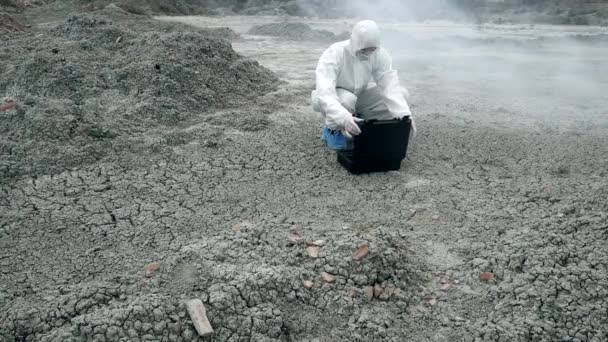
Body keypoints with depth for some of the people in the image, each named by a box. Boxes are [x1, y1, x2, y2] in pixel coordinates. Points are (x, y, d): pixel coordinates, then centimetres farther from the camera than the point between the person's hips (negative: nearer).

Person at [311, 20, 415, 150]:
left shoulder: (380, 54, -20)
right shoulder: (334, 54, -32)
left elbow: (390, 85, -27)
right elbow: (325, 92, -43)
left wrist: (403, 114, -44)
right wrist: (343, 118, -60)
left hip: (360, 95, 5)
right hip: (333, 99, -4)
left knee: (400, 93, -14)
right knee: (346, 100, -39)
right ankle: (333, 129, -7)